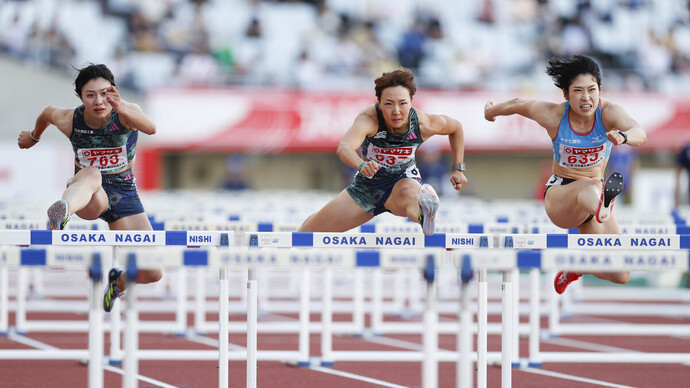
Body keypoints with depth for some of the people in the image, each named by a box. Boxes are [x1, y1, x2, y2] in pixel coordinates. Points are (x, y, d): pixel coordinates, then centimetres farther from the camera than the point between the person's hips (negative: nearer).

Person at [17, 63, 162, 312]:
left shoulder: (125, 112, -19)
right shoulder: (68, 120, -14)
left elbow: (150, 128, -43)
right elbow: (48, 113, 12)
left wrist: (122, 110, -62)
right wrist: (34, 136, 33)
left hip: (123, 192, 2)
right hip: (86, 196, -2)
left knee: (153, 273, -8)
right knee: (92, 175, -42)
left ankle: (118, 280, 30)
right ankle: (60, 214, -78)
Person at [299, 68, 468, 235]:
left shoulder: (424, 124, -22)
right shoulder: (368, 119, -31)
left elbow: (455, 127, 2)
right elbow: (344, 147, -51)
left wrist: (458, 168, -1)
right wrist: (362, 165, -72)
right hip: (367, 184, 1)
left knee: (408, 193, -42)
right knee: (307, 233, 6)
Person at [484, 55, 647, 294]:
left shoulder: (609, 112, -18)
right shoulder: (553, 115, -16)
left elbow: (640, 134, -39)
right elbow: (517, 105, 6)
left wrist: (623, 136, -63)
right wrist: (491, 111, 27)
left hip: (594, 189, 3)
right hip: (560, 194, -3)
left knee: (620, 276, -1)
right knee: (591, 189, -42)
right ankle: (600, 205, -82)